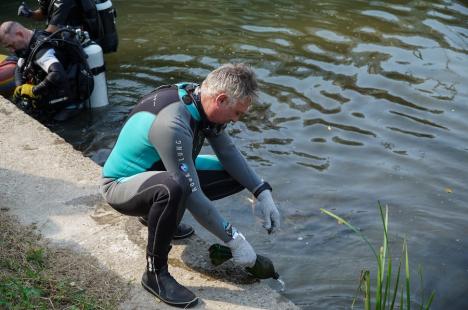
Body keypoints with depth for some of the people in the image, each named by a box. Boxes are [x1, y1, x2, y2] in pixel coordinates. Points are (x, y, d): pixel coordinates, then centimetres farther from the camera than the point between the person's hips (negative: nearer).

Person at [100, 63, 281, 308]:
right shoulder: (172, 125, -36)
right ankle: (155, 273, -19)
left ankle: (165, 217, 15)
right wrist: (233, 240, -25)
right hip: (121, 185, -8)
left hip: (160, 171, 9)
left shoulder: (201, 99, -11)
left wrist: (263, 193, -7)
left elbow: (228, 151, 2)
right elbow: (193, 195, -33)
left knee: (237, 176, 0)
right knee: (174, 189, -42)